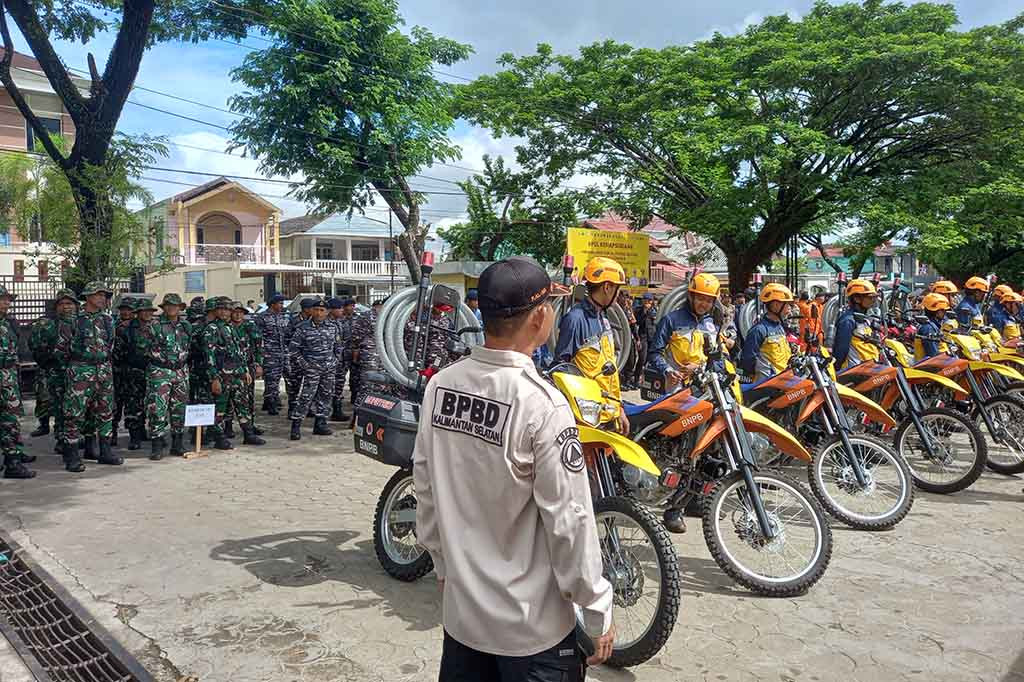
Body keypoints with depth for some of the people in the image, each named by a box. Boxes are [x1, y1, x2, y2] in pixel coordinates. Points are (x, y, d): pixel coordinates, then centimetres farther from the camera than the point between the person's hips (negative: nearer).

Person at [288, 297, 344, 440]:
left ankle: (320, 424, 20)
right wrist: (304, 364, -6)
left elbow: (339, 346, 17)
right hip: (311, 369, -4)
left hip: (329, 369, 4)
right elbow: (293, 349, -2)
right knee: (305, 397, -7)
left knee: (325, 396, 9)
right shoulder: (303, 328, -5)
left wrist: (335, 361, 8)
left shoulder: (333, 327, 6)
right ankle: (295, 427, -1)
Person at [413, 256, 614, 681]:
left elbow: (425, 489, 2)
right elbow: (568, 520, -20)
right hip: (531, 626, -5)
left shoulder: (440, 384, -6)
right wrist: (597, 612, -9)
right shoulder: (543, 405, -24)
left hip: (459, 609, 6)